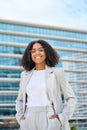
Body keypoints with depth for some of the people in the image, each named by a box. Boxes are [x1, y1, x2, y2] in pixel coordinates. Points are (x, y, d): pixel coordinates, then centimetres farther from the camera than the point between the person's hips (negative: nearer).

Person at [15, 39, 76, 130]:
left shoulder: (57, 72, 4)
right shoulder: (25, 75, 13)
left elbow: (71, 98, 4)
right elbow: (20, 100, 22)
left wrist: (62, 117, -9)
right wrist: (20, 116, 5)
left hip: (50, 121, -3)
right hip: (29, 121, 3)